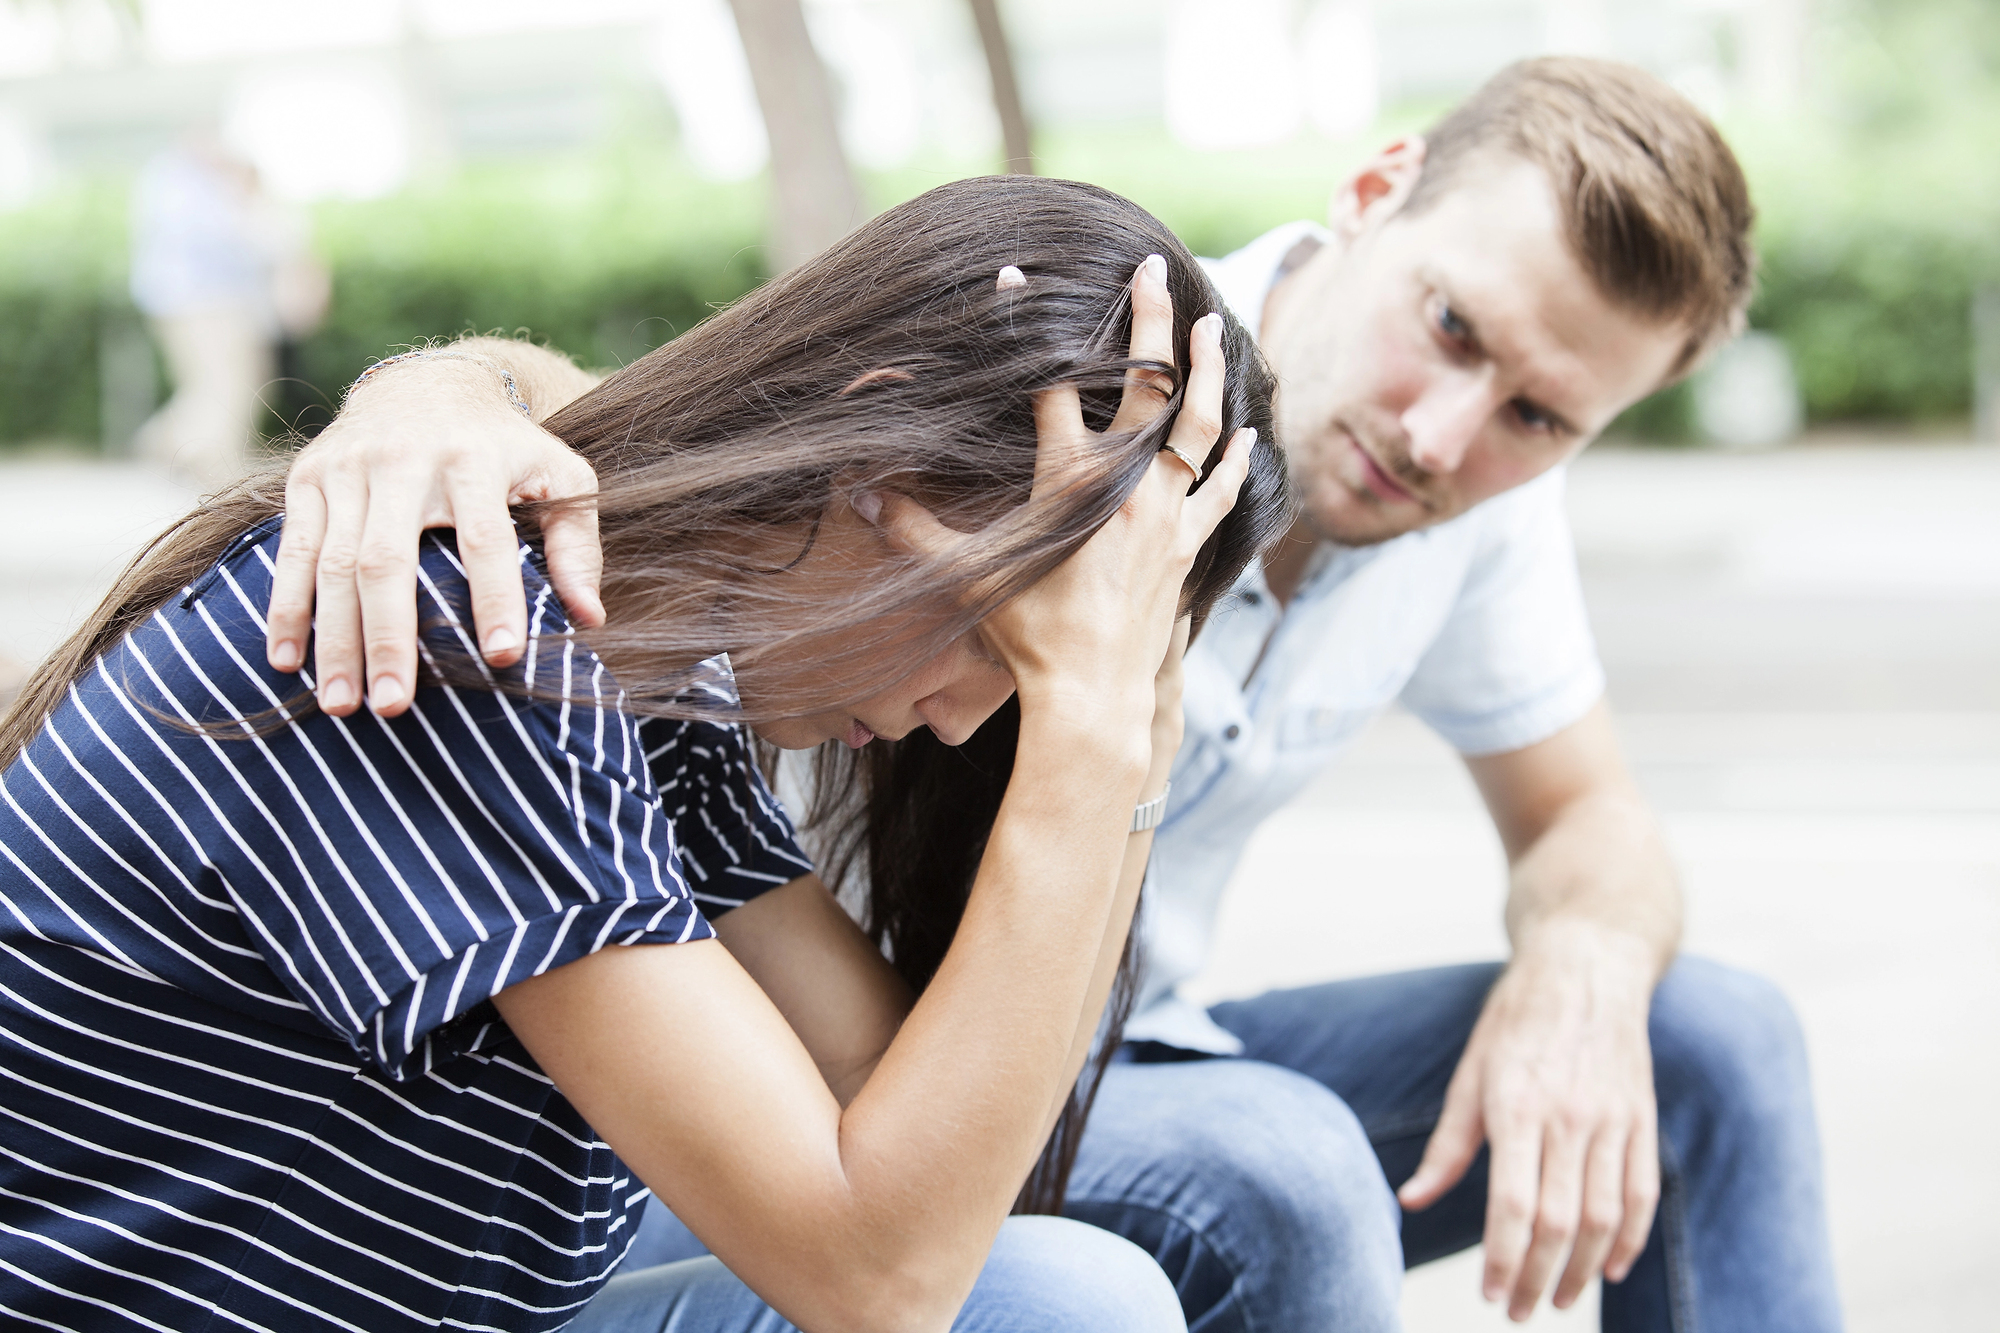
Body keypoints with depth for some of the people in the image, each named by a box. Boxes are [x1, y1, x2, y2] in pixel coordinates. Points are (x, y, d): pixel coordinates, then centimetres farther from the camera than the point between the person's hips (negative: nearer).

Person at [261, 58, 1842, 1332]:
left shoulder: (1483, 489, -7)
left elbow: (1589, 823, 3)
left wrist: (1583, 970, -21)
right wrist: (449, 417, -61)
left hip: (1125, 1060, 6)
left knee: (1710, 1035, -7)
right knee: (1272, 1171, -35)